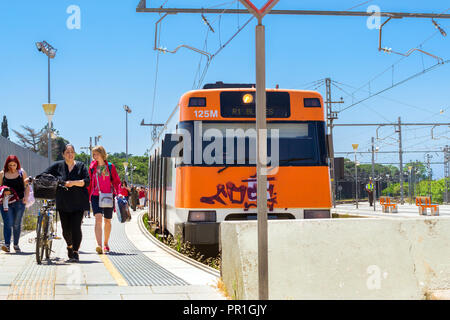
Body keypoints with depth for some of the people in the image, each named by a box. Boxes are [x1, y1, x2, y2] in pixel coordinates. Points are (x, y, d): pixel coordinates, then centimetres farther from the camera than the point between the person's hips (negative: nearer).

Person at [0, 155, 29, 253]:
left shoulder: (22, 173, 6)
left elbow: (26, 186, 10)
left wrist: (25, 197, -4)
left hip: (19, 202, 1)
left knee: (17, 224, 6)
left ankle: (16, 244, 19)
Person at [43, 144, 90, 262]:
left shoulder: (81, 166, 5)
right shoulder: (57, 166, 8)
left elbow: (87, 181, -4)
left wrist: (73, 183, -17)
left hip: (78, 203, -2)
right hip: (63, 204, 2)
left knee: (76, 228, -11)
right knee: (66, 229, 5)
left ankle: (75, 253, -6)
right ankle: (69, 246, 34)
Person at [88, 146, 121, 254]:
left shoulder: (110, 167, 3)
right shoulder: (92, 167, 6)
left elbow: (117, 181, 4)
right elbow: (89, 183, 11)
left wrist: (119, 193, -10)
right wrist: (87, 196, 8)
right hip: (96, 196, -1)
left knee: (107, 220, 13)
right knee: (98, 218, -19)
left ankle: (106, 244, 32)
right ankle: (99, 245, -29)